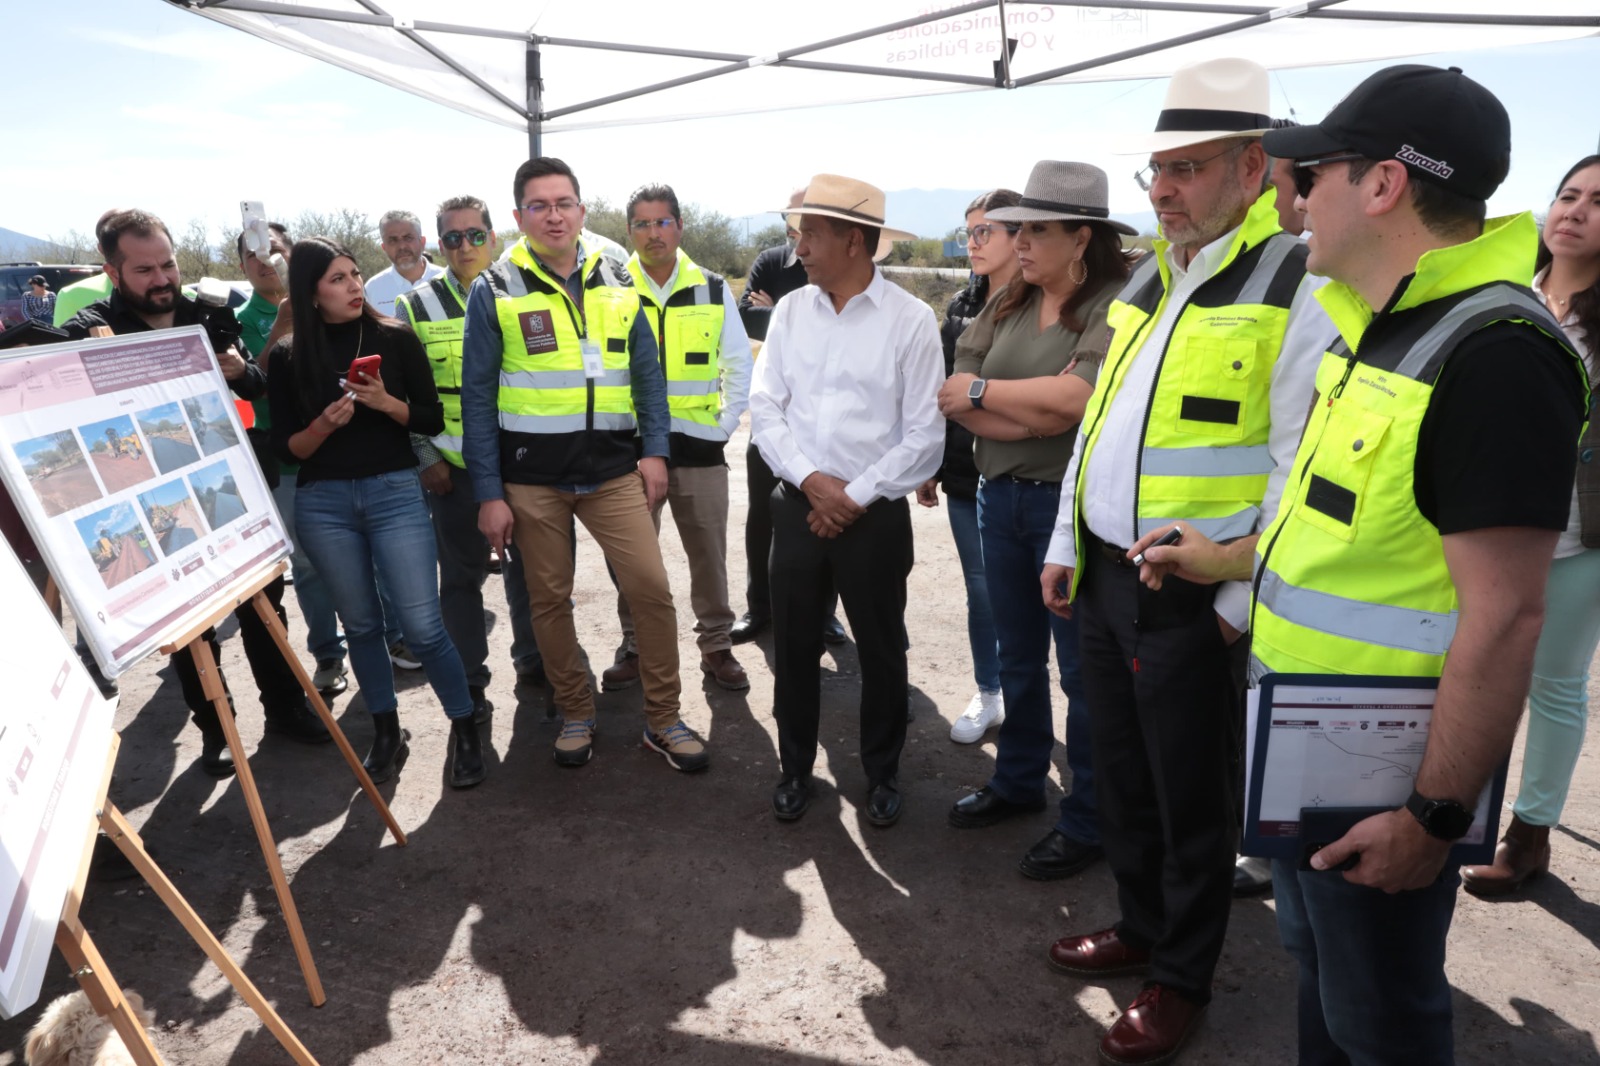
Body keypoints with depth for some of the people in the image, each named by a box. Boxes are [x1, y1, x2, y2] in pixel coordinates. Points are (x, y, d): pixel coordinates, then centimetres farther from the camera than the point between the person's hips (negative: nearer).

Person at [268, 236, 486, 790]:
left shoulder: (395, 338, 1)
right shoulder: (287, 357, 3)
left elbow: (433, 419, 1)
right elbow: (286, 448, 2)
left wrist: (387, 403, -16)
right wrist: (325, 423, -16)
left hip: (395, 492, -2)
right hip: (322, 503, 2)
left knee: (423, 625, -6)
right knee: (361, 624, 11)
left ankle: (464, 729, 10)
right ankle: (387, 732, 25)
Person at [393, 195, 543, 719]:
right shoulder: (416, 307, 3)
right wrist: (425, 456, -4)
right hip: (453, 465, -1)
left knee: (528, 564, 11)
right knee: (461, 574, 6)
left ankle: (533, 659, 30)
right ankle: (469, 679, 18)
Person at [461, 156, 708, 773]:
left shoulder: (616, 283, 7)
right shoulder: (495, 292, -2)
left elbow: (647, 372, 11)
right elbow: (478, 395, -2)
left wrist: (654, 450, 1)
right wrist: (488, 493, -6)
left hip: (614, 470, 2)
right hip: (531, 478, -1)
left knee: (651, 588, -4)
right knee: (550, 599, 8)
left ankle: (662, 719, 12)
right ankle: (576, 715, 27)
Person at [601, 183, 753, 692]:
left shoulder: (714, 290, 3)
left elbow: (739, 367, 7)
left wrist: (724, 427, -1)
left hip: (699, 445, 1)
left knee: (709, 553, 8)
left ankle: (717, 646, 23)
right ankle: (635, 647, 24)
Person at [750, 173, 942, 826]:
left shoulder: (910, 319, -7)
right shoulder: (790, 311, 5)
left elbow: (924, 435, -8)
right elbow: (764, 406, 2)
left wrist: (854, 498, -10)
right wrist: (811, 480, -11)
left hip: (874, 514, -3)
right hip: (797, 506, 3)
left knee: (881, 651, 10)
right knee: (793, 646, 11)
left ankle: (882, 773, 30)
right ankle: (796, 768, 30)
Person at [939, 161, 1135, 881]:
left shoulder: (1114, 308, -12)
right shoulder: (1007, 307, 9)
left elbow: (1077, 397, -25)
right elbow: (953, 395, -1)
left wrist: (984, 391, -11)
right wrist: (1037, 411, -15)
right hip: (1002, 497, 7)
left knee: (1082, 668, 5)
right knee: (1017, 656, 19)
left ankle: (1088, 820, 21)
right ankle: (1018, 781, 37)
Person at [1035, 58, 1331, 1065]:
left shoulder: (1297, 290, -12)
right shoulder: (1148, 283, 13)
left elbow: (1296, 464, -17)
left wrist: (1244, 598, -17)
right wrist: (1066, 546, 14)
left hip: (1194, 598, -7)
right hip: (1105, 577, 7)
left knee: (1192, 795, 9)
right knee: (1121, 774, 19)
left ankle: (1182, 979, 29)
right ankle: (1142, 926, 41)